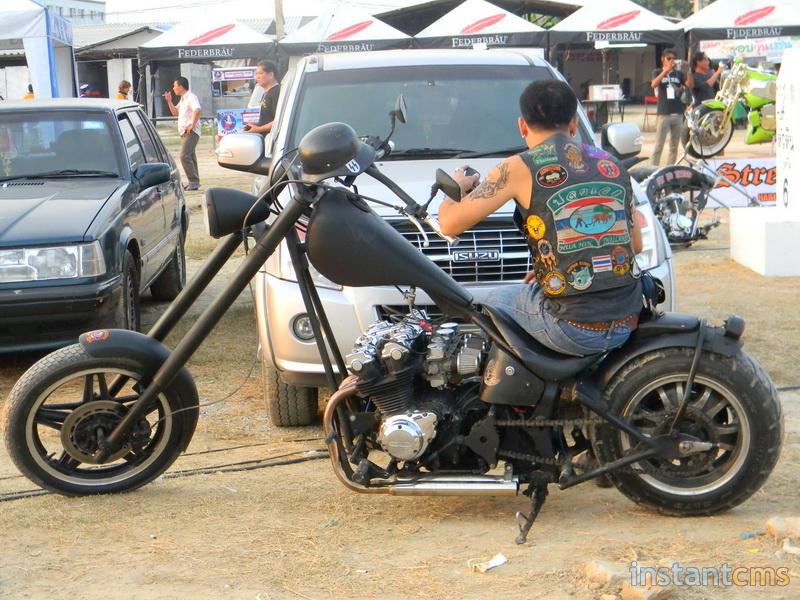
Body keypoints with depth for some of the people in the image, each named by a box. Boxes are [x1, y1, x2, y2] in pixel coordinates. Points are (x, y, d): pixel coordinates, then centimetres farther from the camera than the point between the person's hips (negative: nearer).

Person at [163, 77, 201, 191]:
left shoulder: (191, 97, -11)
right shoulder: (182, 99, 20)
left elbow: (197, 110, -27)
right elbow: (175, 112, 27)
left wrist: (192, 125, -26)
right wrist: (169, 101, 16)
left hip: (191, 132, -11)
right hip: (184, 132, 11)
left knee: (184, 156, -18)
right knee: (190, 157, 12)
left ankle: (194, 182, -18)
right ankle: (194, 182, 18)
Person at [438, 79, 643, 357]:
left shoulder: (520, 168, -5)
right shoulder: (612, 164, 11)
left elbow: (450, 223, -4)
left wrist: (458, 186, 19)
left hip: (573, 328, -5)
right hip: (626, 323, 5)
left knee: (499, 300, 24)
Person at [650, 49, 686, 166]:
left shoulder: (679, 73, 12)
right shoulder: (658, 72, 4)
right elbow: (653, 84, -16)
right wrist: (666, 70, -25)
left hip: (678, 114, 4)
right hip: (664, 114, -4)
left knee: (674, 147, 7)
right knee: (659, 146, -7)